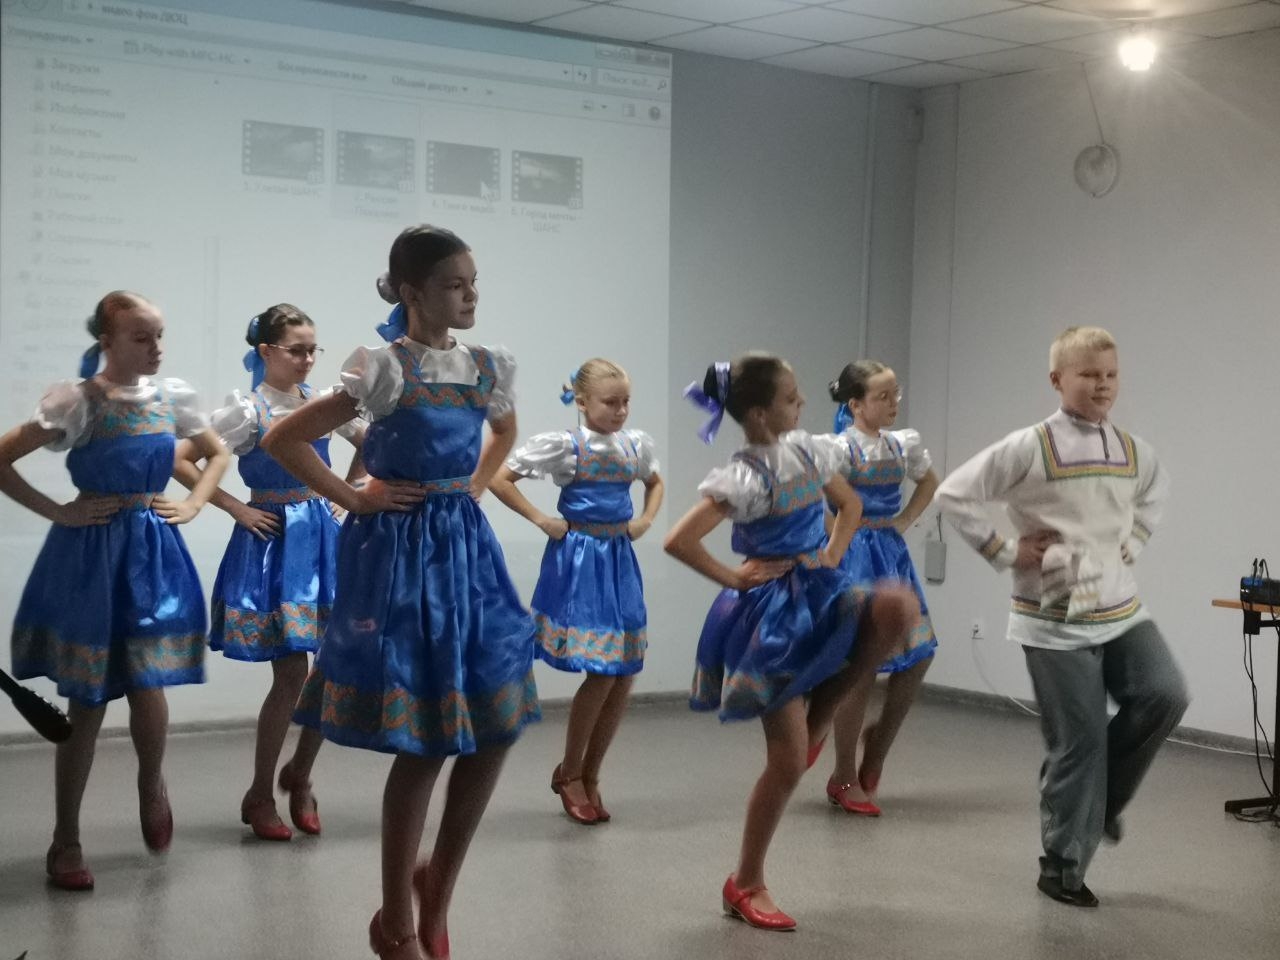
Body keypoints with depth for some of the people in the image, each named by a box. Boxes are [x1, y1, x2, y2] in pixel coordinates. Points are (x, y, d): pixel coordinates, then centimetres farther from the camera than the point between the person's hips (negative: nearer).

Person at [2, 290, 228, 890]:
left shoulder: (173, 396, 3)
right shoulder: (77, 400, -10)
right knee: (87, 704, 2)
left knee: (148, 690, -7)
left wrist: (192, 505, 6)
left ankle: (151, 782, 28)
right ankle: (66, 841, 16)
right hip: (89, 552, -3)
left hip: (153, 550, 3)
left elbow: (218, 453, 19)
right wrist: (57, 513, -11)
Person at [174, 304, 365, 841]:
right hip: (270, 537, -5)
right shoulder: (247, 410, -8)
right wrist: (238, 510, -11)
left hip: (319, 536, 5)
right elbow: (182, 461, -12)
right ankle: (259, 794, 9)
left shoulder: (323, 403, 6)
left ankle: (298, 775, 21)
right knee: (291, 673, -7)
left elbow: (368, 442, 22)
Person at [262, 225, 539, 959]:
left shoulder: (488, 366, 6)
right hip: (400, 549, -6)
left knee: (497, 725, 3)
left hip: (466, 546, 6)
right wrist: (353, 498, -9)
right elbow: (282, 440, -12)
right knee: (425, 743, -3)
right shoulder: (384, 367, -12)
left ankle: (437, 887, 24)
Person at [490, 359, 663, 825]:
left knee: (624, 675, 3)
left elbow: (655, 482, 28)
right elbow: (499, 478, -7)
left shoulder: (637, 445, 7)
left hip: (619, 560, 6)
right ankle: (569, 774, 10)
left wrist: (647, 519, 11)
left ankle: (588, 776, 19)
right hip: (577, 560, -6)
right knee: (601, 673, -10)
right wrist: (540, 519, -10)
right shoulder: (562, 445, -8)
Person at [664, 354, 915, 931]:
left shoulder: (806, 450, 3)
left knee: (899, 607, -23)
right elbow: (679, 541, -27)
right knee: (789, 762, -6)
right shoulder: (743, 478, -19)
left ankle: (818, 720, -2)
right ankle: (745, 885, 13)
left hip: (817, 594, 7)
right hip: (771, 612, -7)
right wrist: (733, 578, -15)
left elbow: (849, 504, 19)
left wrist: (832, 555, 3)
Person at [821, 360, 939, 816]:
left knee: (918, 655, 3)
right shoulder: (841, 448, -15)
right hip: (853, 555, -7)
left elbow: (929, 483, 25)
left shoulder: (904, 444, 6)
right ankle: (844, 779, 9)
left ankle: (877, 740, 26)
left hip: (891, 553, 7)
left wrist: (904, 522, 12)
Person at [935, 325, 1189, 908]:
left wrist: (1134, 541, 14)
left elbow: (1155, 491, 30)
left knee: (1165, 697, -13)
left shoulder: (1133, 451, 6)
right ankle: (1062, 868, 14)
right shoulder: (1030, 448, -12)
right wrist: (1004, 553, -10)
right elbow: (955, 494, -12)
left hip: (1121, 610, 5)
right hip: (1055, 620, -5)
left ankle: (1103, 798, 15)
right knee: (1078, 741, -3)